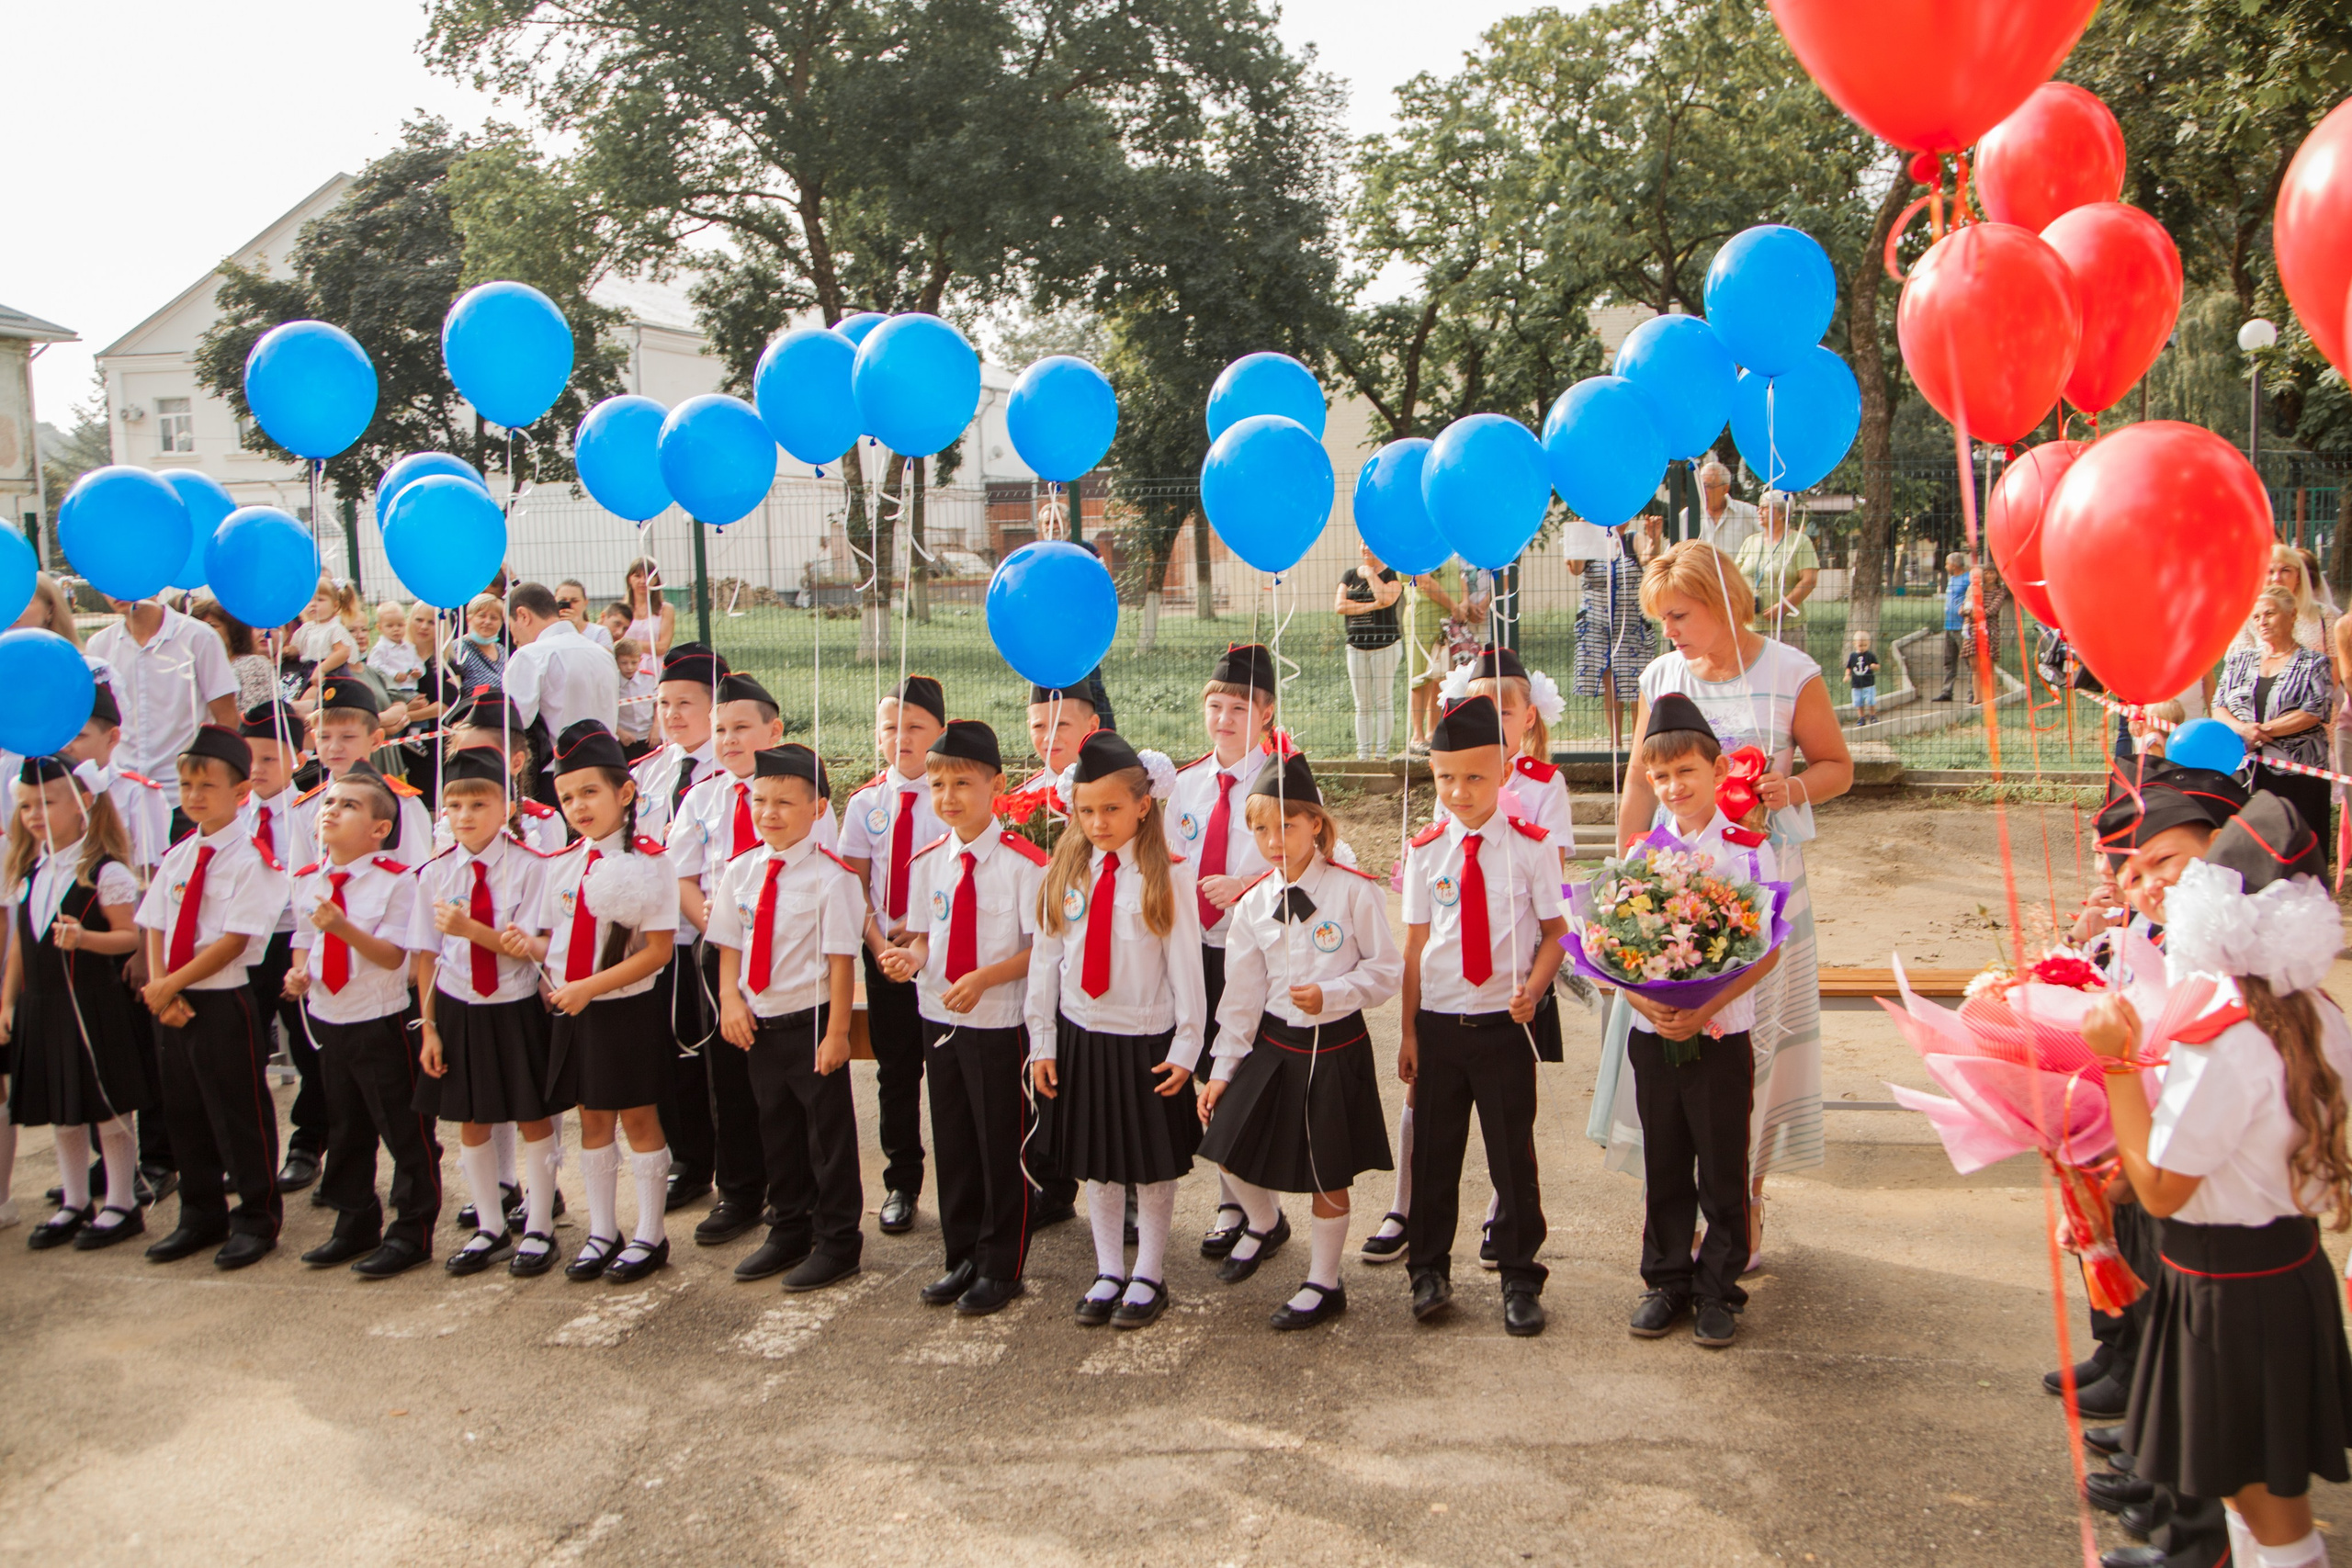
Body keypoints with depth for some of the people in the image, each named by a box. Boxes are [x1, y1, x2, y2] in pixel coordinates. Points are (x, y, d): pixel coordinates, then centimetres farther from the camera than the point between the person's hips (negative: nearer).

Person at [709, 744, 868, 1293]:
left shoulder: (831, 877, -14)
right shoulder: (739, 871, 4)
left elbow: (840, 960, -15)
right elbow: (729, 945, 10)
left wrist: (836, 1032, -15)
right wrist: (731, 999, -5)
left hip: (811, 1022, -6)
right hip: (758, 1024, 6)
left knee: (829, 1133, 6)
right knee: (776, 1130, 19)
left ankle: (837, 1243, 20)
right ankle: (791, 1232, 35)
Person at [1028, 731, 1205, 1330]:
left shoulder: (1169, 876, -10)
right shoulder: (1065, 872, 1)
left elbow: (1186, 966, -8)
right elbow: (1044, 958, 4)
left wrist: (1185, 1048, -9)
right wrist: (1042, 1040, 2)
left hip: (1147, 1041, -3)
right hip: (1080, 1036, 4)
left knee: (1153, 1165, 8)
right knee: (1095, 1163, 14)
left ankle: (1148, 1277, 24)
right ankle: (1108, 1273, 28)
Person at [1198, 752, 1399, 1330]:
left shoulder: (1354, 891, -13)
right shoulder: (1253, 905, 0)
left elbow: (1386, 971, -8)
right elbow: (1242, 994, 4)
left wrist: (1331, 995, -23)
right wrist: (1222, 1068, 4)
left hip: (1335, 1047, -4)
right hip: (1272, 1043, 4)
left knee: (1328, 1174, 7)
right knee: (1230, 1152, 6)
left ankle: (1323, 1284, 27)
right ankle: (1265, 1224, 40)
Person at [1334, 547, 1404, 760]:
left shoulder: (1392, 575, 1)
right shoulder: (1350, 575, 13)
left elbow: (1387, 599, -20)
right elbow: (1340, 605, -1)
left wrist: (1371, 574, -6)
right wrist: (1371, 606, -10)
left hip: (1385, 644, -4)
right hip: (1356, 645, 4)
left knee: (1384, 701, -4)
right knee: (1362, 704, 4)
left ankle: (1382, 751, 0)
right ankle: (1363, 753, 6)